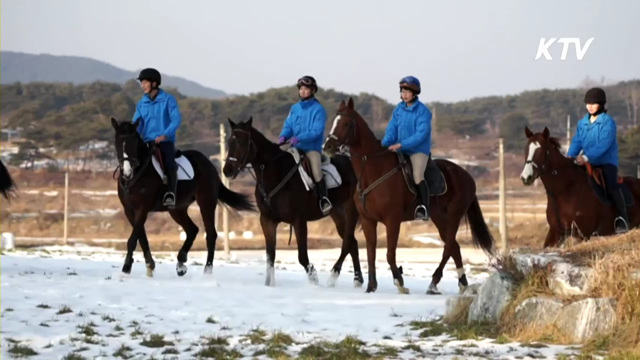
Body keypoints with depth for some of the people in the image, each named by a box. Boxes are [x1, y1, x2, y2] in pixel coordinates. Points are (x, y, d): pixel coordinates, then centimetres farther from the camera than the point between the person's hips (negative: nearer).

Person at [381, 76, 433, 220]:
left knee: (417, 176, -26)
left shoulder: (423, 111, -12)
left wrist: (401, 145, -25)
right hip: (400, 150, 7)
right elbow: (391, 130, 5)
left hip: (419, 150, -7)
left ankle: (424, 208, -26)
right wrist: (384, 145, -14)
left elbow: (421, 134, -19)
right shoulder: (398, 110, 6)